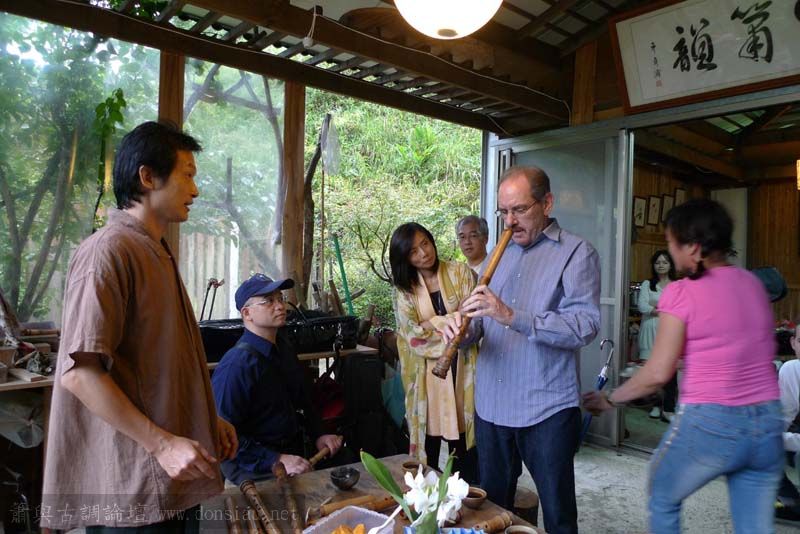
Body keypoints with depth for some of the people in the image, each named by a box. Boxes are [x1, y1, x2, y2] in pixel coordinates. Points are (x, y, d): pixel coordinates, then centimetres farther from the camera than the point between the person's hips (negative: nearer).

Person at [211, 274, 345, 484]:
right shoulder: (238, 364, -16)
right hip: (256, 472, -8)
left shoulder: (286, 356, 12)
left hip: (294, 454, 8)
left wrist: (318, 435, 9)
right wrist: (276, 460, -25)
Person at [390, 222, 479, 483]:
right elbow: (411, 333, -7)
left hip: (460, 367, 0)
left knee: (463, 441, 4)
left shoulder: (459, 272, 1)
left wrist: (432, 324, -23)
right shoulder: (404, 288, 3)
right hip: (425, 371, 0)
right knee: (427, 441, 3)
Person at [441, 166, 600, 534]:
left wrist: (512, 316, -27)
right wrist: (463, 328, -13)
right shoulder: (500, 253, 13)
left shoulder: (576, 253, -5)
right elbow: (482, 323, 11)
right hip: (491, 406, 5)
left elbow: (585, 325, -19)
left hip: (547, 410, -5)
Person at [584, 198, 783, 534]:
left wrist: (610, 400, -2)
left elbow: (658, 374, -14)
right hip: (768, 423, 6)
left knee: (662, 501, 20)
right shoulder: (753, 283, 7)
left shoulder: (681, 293, -12)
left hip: (709, 426, -5)